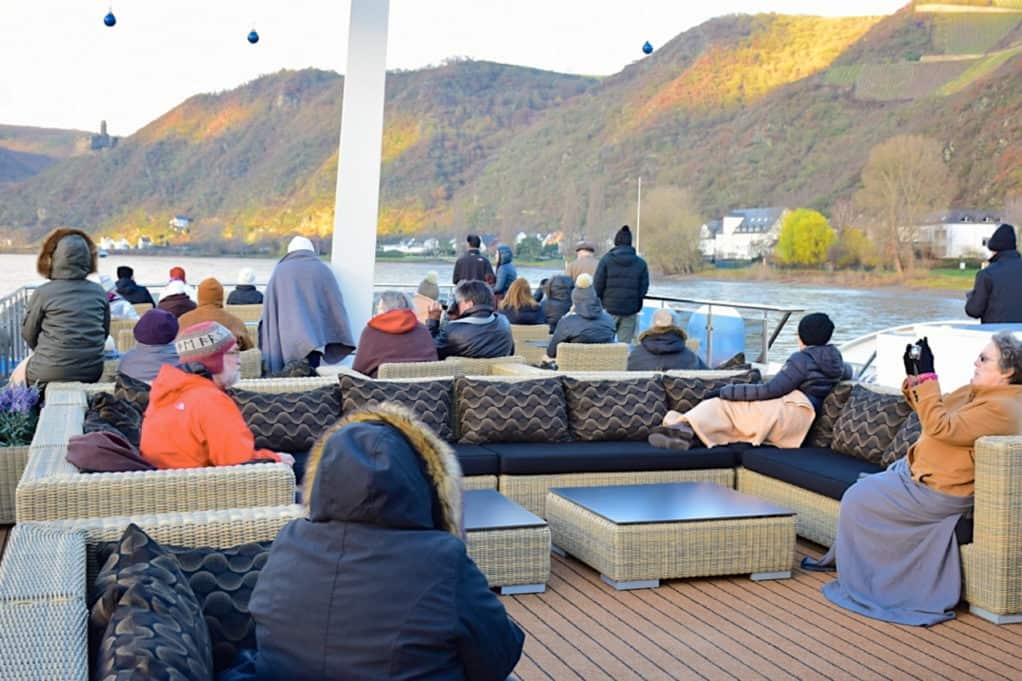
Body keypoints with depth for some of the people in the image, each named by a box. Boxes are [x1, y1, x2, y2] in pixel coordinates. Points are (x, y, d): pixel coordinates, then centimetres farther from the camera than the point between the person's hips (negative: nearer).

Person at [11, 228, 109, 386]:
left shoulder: (42, 293, -11)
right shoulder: (99, 292, -2)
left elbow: (28, 333, 1)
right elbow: (105, 332, 7)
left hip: (50, 373, -4)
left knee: (18, 375, 28)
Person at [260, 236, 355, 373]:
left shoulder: (280, 270, 14)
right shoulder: (324, 270, 12)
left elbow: (268, 308, 13)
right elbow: (336, 305, 6)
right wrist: (341, 345, 6)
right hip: (315, 339, -1)